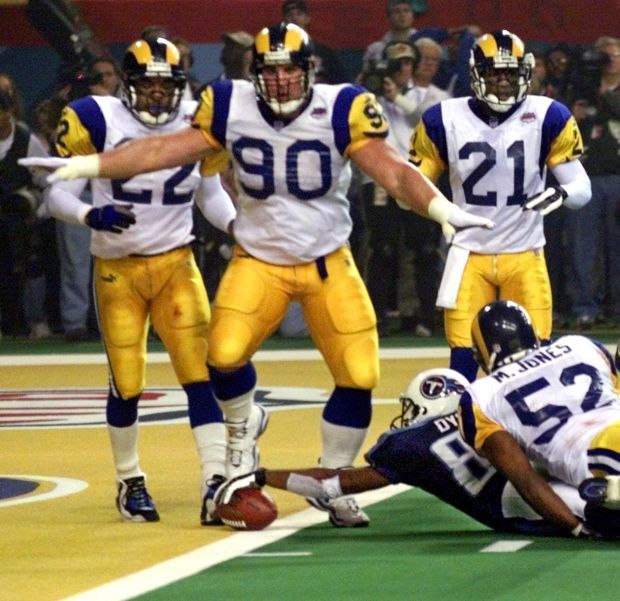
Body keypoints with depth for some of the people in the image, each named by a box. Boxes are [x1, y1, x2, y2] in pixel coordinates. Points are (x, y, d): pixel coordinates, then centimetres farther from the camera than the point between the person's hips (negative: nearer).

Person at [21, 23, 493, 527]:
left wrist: (442, 209, -35)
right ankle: (243, 425, 14)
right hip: (258, 261, 0)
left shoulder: (340, 111, -15)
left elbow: (393, 171, -19)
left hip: (329, 263, 0)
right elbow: (166, 150, -5)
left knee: (359, 377, -7)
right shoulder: (232, 108, -9)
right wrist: (87, 165, -9)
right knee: (225, 356, -22)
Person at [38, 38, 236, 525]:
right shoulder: (98, 121, -9)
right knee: (126, 383, 1)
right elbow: (58, 195, -8)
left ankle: (216, 479, -16)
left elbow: (211, 195, 15)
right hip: (117, 270, -2)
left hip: (176, 263, 2)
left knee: (200, 370, -13)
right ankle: (130, 481, 23)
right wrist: (91, 215, -28)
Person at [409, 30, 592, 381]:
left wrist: (562, 193, -27)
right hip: (470, 255, 0)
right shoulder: (446, 119, -4)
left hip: (526, 256, 0)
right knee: (463, 360, -6)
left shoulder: (548, 117, -5)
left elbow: (582, 188, -4)